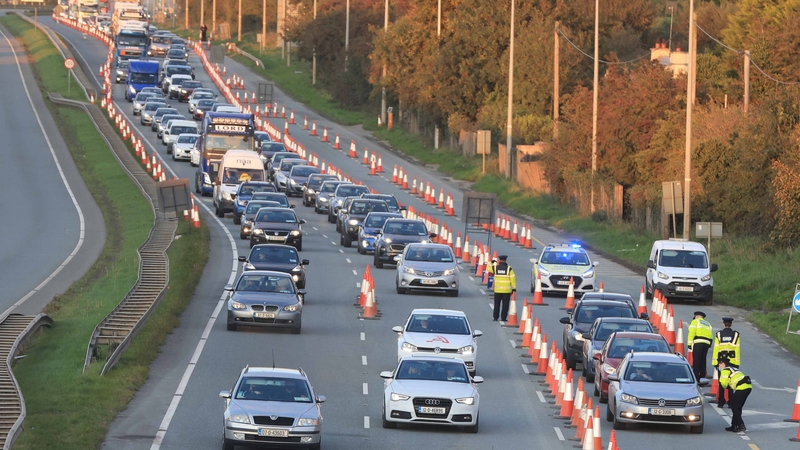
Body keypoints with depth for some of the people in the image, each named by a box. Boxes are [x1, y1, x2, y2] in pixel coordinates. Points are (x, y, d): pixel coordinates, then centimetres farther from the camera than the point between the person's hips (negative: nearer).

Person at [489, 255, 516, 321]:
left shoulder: (495, 268, -1)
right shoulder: (509, 269, -6)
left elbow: (489, 268, 18)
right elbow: (513, 279, -7)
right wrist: (514, 288, -3)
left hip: (498, 290, 1)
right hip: (506, 290, -1)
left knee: (497, 304, 10)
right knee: (505, 305, 4)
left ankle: (495, 317, 10)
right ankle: (503, 318, 2)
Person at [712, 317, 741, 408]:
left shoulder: (719, 334, -2)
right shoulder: (735, 334, -1)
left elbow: (716, 349, -3)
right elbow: (737, 349, -2)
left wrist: (714, 362, 1)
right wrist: (737, 363, 2)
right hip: (732, 362, 0)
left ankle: (721, 402, 5)